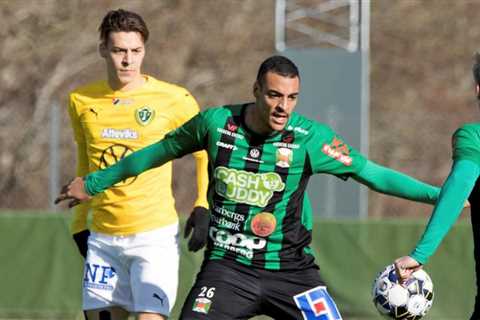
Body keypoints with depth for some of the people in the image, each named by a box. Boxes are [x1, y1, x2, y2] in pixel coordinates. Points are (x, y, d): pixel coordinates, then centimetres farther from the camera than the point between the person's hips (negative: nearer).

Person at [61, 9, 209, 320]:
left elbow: (206, 153, 5)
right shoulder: (81, 101, 6)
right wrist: (80, 222, 19)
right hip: (102, 239, 4)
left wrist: (203, 208, -6)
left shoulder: (174, 99, -7)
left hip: (155, 236, -4)